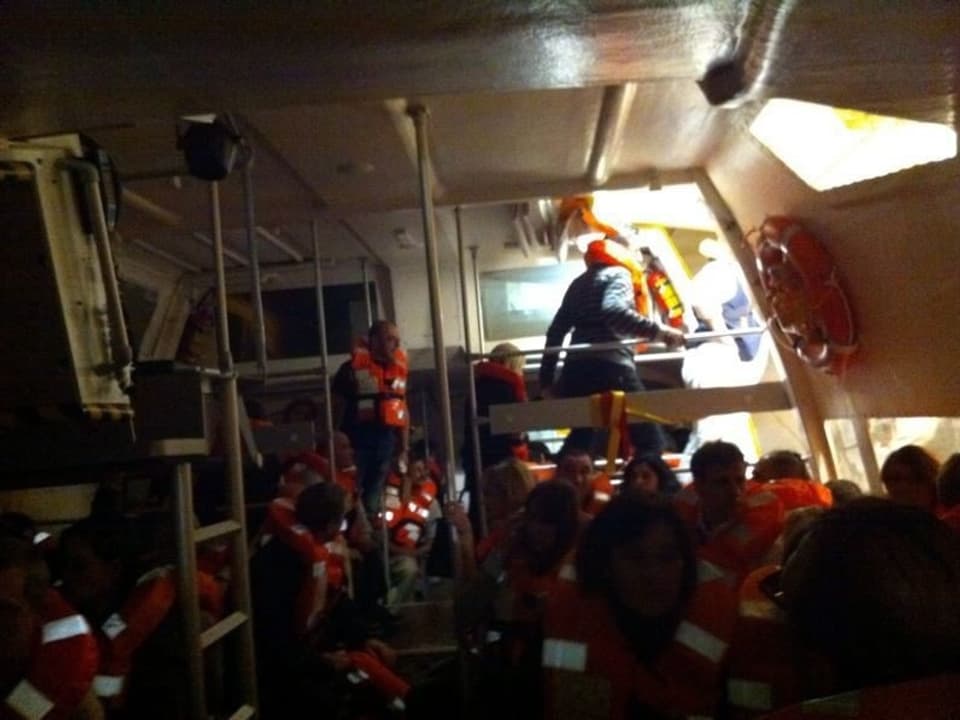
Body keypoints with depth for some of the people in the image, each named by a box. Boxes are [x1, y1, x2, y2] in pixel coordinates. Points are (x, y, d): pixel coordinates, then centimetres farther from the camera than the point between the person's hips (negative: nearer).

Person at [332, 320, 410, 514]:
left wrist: (404, 449, 13)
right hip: (357, 439, -5)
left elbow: (402, 410, 14)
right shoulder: (353, 367, -9)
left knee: (375, 498, 16)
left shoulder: (399, 368, 8)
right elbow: (336, 408, -6)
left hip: (387, 439, 5)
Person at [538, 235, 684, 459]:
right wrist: (658, 332, -23)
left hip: (576, 369, 7)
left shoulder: (579, 283, 25)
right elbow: (613, 311, -19)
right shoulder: (618, 274, 5)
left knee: (579, 441, 18)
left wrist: (546, 378, 20)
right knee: (649, 440, -3)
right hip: (611, 367, -7)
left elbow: (556, 331, 19)